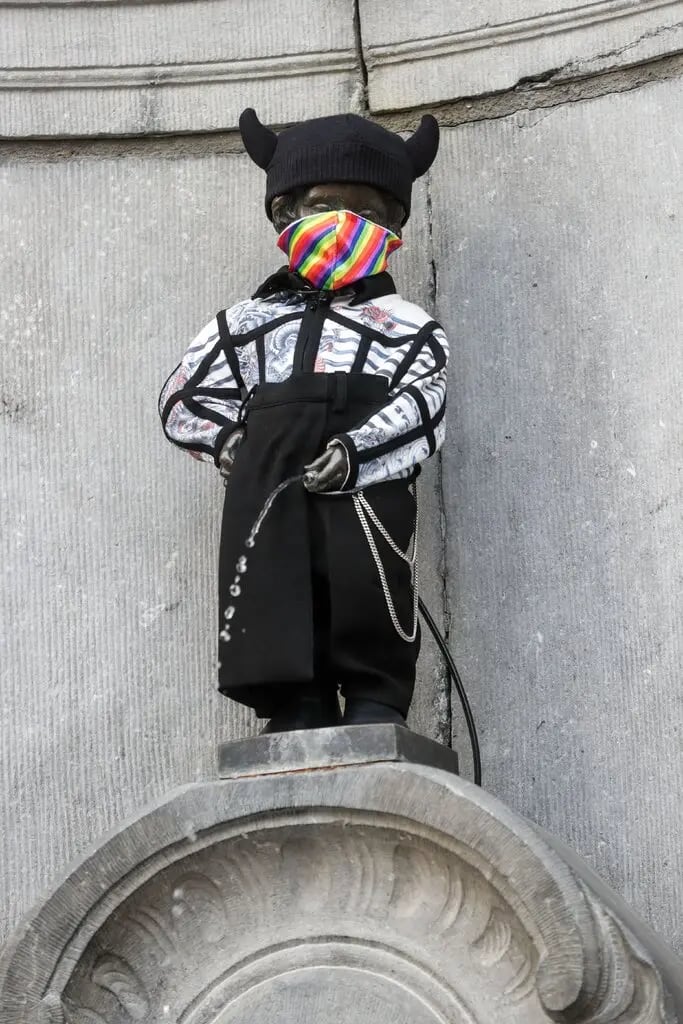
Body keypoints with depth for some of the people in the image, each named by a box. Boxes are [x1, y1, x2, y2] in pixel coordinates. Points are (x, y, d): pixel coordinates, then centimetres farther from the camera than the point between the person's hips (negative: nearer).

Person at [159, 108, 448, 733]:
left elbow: (422, 413, -1)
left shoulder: (408, 330, 17)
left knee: (376, 682, -7)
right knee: (289, 683, -3)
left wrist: (354, 453, -19)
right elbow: (182, 402, 23)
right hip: (271, 517, 2)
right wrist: (237, 441, 3)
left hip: (368, 514, -2)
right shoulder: (249, 324, 25)